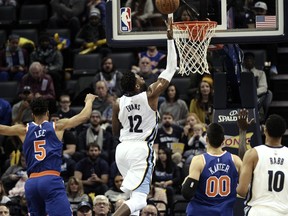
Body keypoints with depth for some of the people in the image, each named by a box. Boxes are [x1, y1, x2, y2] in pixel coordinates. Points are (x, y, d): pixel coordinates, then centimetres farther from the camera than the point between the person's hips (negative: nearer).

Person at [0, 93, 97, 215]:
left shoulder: (24, 130, 13)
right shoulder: (57, 127, 7)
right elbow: (84, 116, 11)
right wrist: (89, 100, 31)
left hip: (31, 183, 4)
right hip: (51, 180, -4)